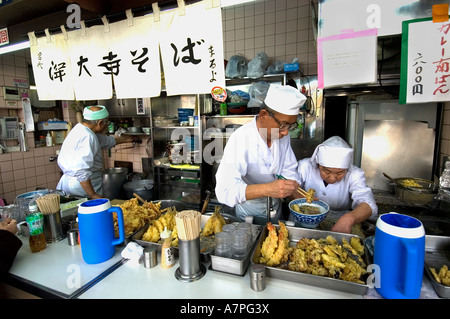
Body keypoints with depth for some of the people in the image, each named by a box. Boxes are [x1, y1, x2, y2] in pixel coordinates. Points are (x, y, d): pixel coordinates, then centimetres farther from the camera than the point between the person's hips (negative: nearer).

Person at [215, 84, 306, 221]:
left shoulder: (283, 136, -12)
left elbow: (288, 170, -2)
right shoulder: (240, 138, -32)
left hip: (275, 206, 6)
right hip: (249, 211, -5)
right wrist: (267, 189, -50)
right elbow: (224, 190, -39)